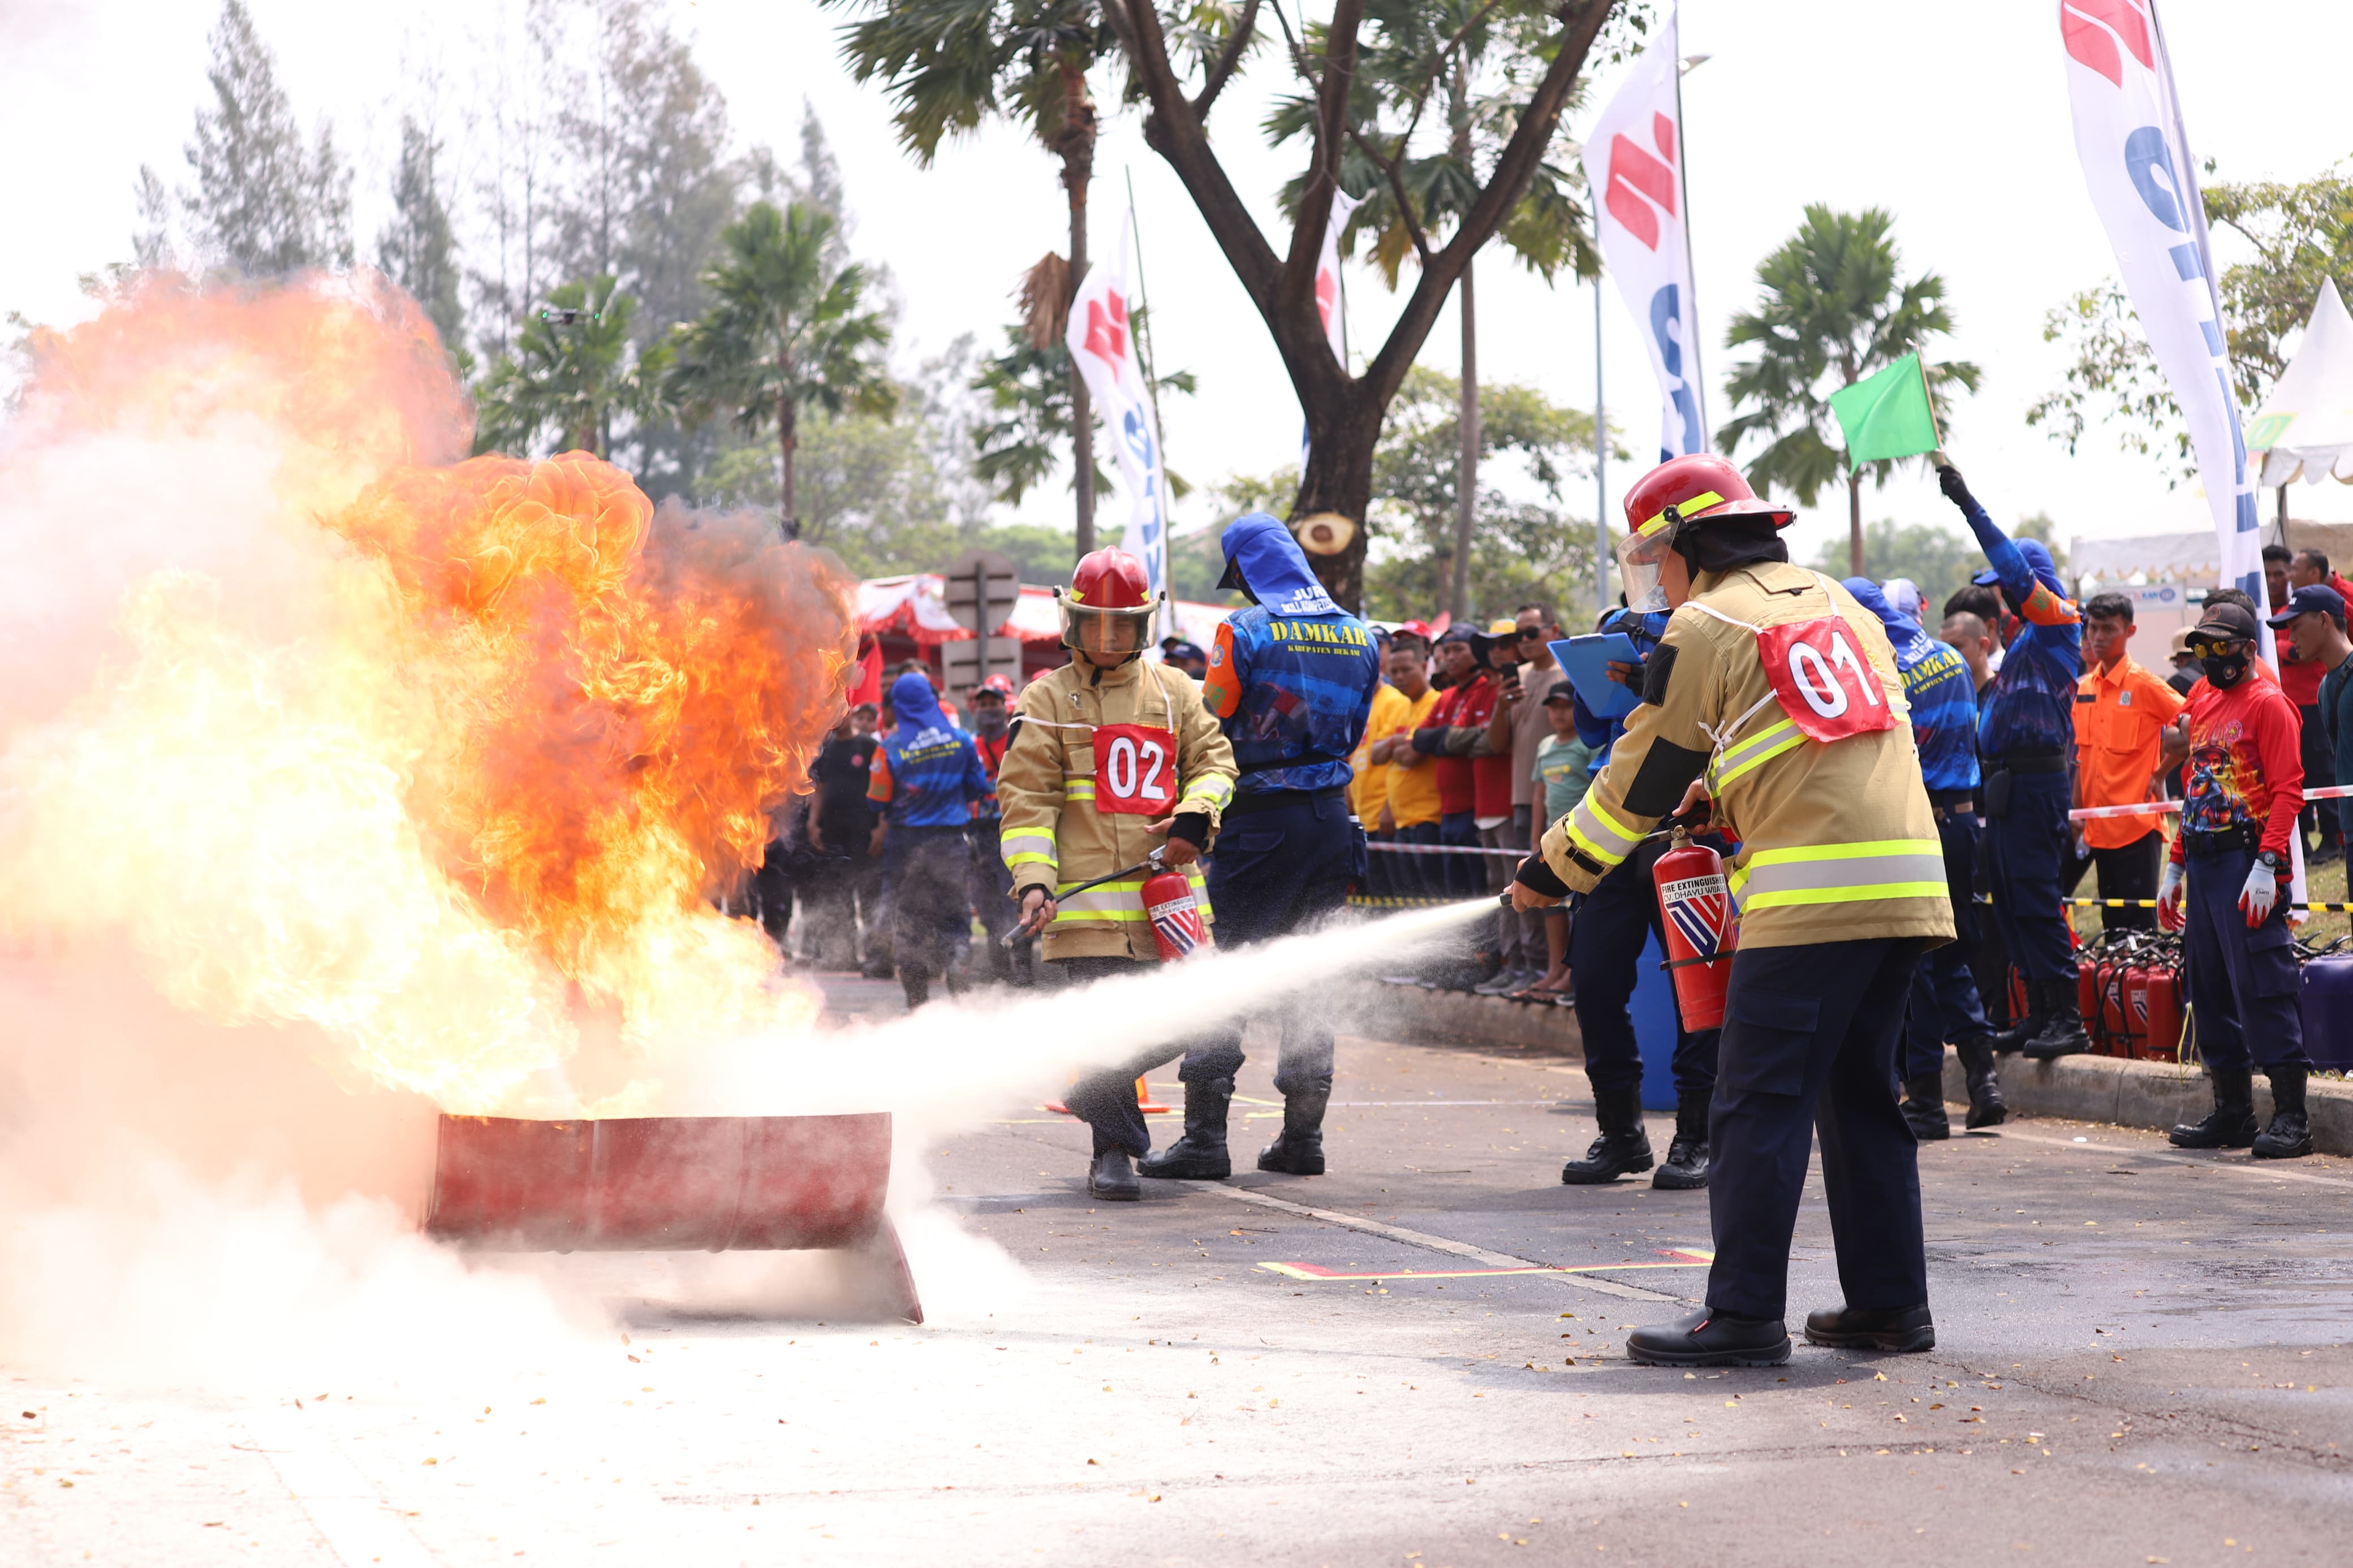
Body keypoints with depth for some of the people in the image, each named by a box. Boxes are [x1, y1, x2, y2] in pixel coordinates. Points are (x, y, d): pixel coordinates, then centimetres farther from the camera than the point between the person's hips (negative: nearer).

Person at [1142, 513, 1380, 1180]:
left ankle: (1205, 1137, -7)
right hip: (1333, 816, 5)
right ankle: (1302, 1136, 12)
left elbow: (1212, 724, -5)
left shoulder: (1244, 631, -8)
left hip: (1260, 820, -5)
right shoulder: (1359, 635, 9)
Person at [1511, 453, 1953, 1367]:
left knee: (1761, 1104, -5)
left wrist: (1553, 871, 17)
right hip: (1908, 881, 8)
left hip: (1811, 895, -8)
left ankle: (1745, 1316, -8)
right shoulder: (1840, 606, 23)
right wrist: (1721, 792, 39)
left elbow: (1643, 777, 5)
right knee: (1861, 1094, 15)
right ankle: (1891, 1302, 15)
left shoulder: (1704, 627, 1)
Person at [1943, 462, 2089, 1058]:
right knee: (2009, 899, 10)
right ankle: (2039, 1013, 15)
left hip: (2036, 780, -10)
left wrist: (1970, 506, -23)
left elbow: (2016, 570, -22)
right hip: (2006, 781, 10)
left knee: (2034, 897, -11)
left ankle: (2067, 1018, -10)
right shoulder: (2024, 630, 20)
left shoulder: (2060, 620, -7)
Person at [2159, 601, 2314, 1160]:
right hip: (2203, 862, 8)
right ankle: (2232, 1113, 16)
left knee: (2261, 987, -11)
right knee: (2209, 987, 9)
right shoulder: (2203, 704, 18)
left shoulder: (2267, 704, -6)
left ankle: (2291, 1117, -9)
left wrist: (2266, 866, -21)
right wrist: (2176, 866, 19)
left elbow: (2287, 789, -13)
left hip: (2247, 860, -8)